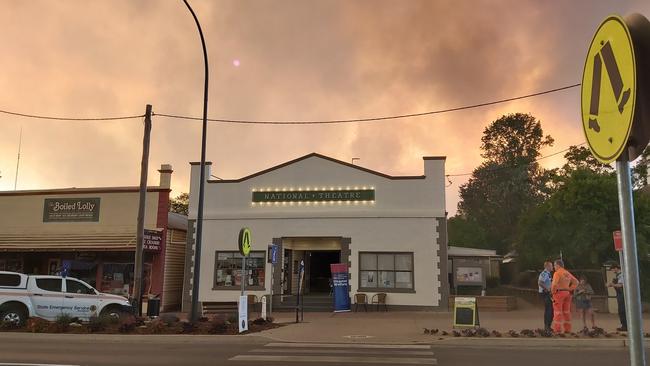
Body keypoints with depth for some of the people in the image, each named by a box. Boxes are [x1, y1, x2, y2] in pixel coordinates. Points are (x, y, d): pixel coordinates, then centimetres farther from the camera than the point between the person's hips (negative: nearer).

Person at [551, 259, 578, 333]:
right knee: (566, 312, 10)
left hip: (559, 293, -7)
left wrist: (553, 292, -9)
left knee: (558, 312, -5)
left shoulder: (557, 273, -12)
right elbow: (576, 282, 17)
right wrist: (570, 289, 11)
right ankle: (567, 329, 12)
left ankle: (557, 329, -6)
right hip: (567, 293, 7)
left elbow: (554, 284, -23)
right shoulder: (567, 273, 13)